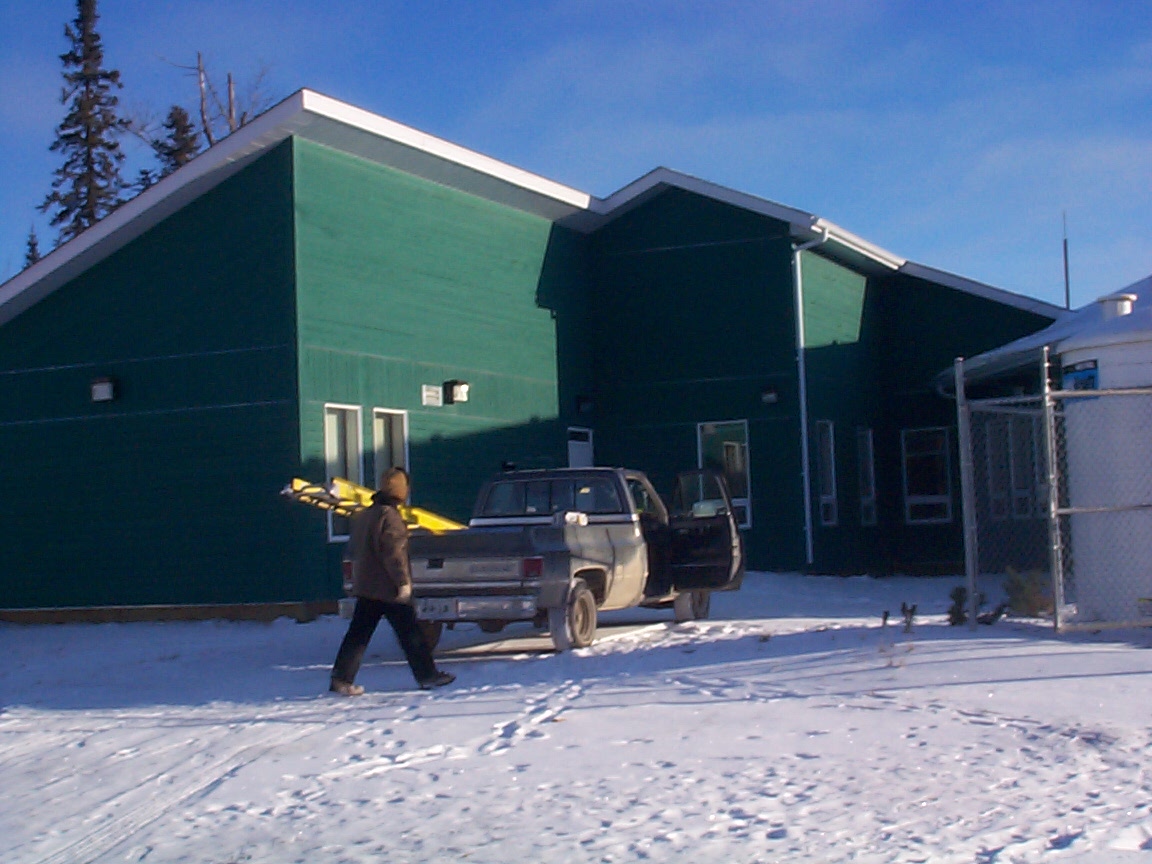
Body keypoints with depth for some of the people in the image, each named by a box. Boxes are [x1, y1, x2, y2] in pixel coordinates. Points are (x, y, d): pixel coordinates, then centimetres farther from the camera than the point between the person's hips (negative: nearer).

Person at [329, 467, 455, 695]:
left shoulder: (363, 516, 13)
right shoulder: (390, 516, -16)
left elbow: (353, 550, 20)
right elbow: (394, 554, -21)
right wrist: (404, 581, -17)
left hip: (365, 587, 8)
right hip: (389, 589, -8)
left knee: (358, 633, 7)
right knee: (410, 633, 2)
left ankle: (341, 679, 2)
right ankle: (427, 675, 9)